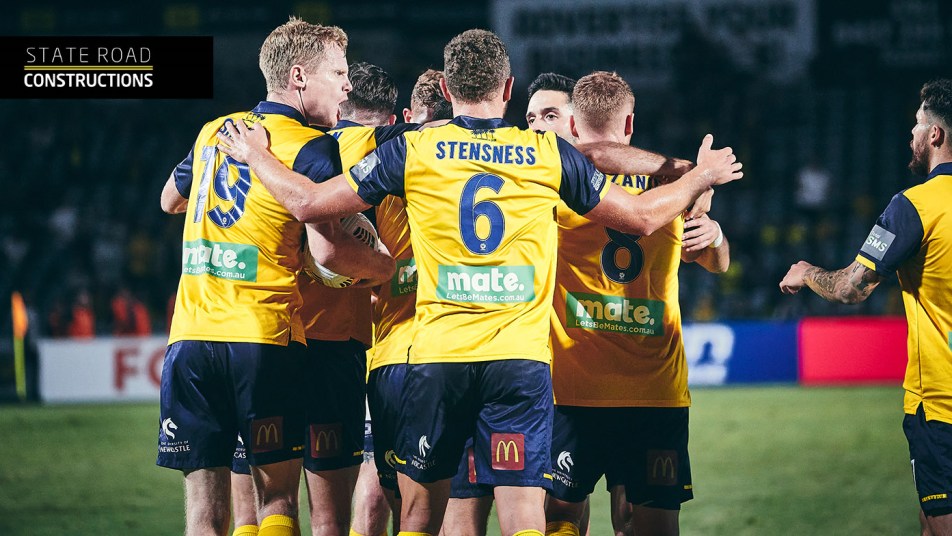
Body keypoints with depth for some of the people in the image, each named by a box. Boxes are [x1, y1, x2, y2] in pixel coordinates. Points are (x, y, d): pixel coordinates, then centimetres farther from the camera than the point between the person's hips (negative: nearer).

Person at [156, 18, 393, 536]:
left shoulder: (213, 131, 15)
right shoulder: (311, 148, -4)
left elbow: (170, 200, 33)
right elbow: (327, 250, -14)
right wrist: (394, 267, 0)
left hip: (191, 337, 5)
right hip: (265, 338, -5)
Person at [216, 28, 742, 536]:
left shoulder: (412, 152, 2)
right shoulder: (551, 155, 4)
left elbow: (308, 203, 7)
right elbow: (642, 217, 15)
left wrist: (256, 154, 25)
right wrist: (700, 178, 33)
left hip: (437, 356, 0)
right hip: (521, 358, 0)